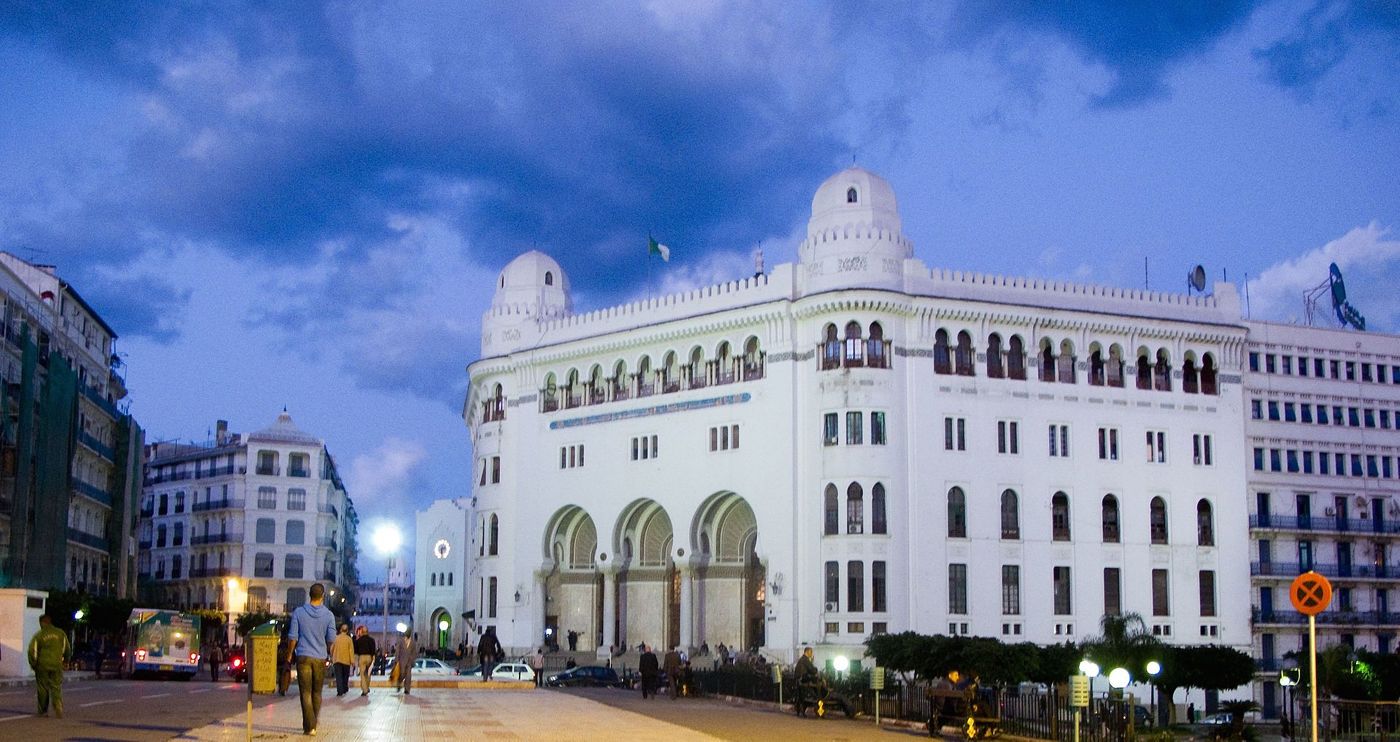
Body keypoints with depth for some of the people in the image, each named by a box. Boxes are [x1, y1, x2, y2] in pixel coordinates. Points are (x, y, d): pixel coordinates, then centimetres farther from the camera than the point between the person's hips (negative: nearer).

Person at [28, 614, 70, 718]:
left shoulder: (38, 635, -5)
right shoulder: (60, 633, 4)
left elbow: (32, 651, -8)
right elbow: (67, 648, 10)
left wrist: (33, 664, 5)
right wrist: (66, 660, 26)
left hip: (42, 666, -2)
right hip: (57, 666, 2)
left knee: (43, 689, 9)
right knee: (56, 687, 4)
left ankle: (43, 711, 15)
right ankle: (58, 706, -19)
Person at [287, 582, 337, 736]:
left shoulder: (299, 612, -3)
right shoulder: (328, 615, -3)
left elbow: (292, 637, -2)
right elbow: (331, 639, 0)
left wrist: (290, 654, 11)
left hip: (303, 656, -1)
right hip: (320, 658, 1)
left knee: (306, 693, -1)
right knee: (317, 692, 15)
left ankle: (310, 726, -7)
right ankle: (314, 722, 23)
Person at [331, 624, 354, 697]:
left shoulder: (336, 638, 1)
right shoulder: (349, 639, -4)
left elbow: (331, 649, 7)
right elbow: (351, 650, -7)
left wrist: (331, 658, 22)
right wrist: (352, 660, -4)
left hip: (337, 660, 0)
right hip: (346, 660, 0)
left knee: (338, 676, -3)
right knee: (345, 676, 16)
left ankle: (340, 691, -14)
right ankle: (345, 690, 23)